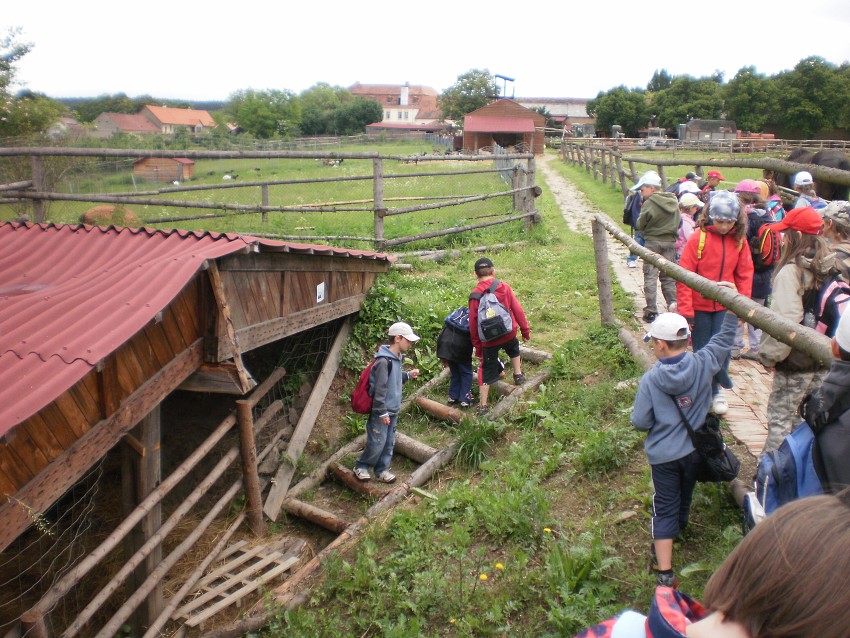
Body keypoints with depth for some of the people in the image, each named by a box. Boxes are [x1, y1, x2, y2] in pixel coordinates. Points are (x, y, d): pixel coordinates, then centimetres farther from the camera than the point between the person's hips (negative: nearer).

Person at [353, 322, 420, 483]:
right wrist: (382, 413, -21)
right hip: (381, 412, -9)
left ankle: (382, 470, 25)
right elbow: (379, 388, -23)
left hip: (393, 410, 9)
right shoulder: (384, 361, -22)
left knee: (389, 442, 13)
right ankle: (361, 467, 18)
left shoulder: (396, 358, 7)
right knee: (377, 443, -1)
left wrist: (408, 375, 4)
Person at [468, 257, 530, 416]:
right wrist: (525, 330, 11)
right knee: (514, 350, 36)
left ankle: (483, 405, 9)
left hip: (488, 340, -1)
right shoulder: (504, 287, -6)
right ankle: (518, 376, 45)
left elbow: (473, 323, -5)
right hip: (508, 333, 2)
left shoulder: (475, 295, -10)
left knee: (486, 370, 8)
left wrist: (477, 346, 4)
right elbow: (518, 310, -1)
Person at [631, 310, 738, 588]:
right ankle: (676, 535, 52)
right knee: (684, 498, 26)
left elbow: (640, 422, -14)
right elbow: (725, 337, 3)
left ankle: (665, 571, 2)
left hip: (663, 455, -4)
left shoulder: (650, 379, -21)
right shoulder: (703, 364, -14)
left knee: (665, 508, 6)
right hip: (694, 450, 4)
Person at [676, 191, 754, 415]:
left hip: (725, 306, 2)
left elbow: (745, 275, 6)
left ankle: (717, 390, 21)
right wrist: (686, 310, -13)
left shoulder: (740, 240, -1)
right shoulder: (699, 237, -11)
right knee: (702, 350, 7)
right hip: (700, 305, -2)